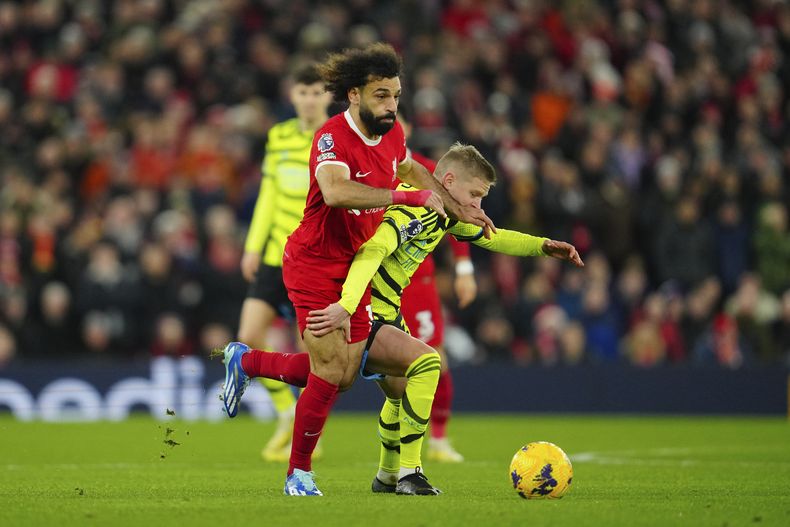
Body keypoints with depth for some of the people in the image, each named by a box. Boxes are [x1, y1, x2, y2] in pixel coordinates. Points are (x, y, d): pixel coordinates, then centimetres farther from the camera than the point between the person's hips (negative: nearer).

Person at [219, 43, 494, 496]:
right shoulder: (333, 137, -24)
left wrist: (459, 210, 21)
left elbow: (409, 169, 25)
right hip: (315, 263, -8)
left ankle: (244, 361, 29)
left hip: (356, 265, 8)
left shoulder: (392, 133, 1)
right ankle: (299, 472, 10)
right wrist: (407, 197, -41)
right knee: (332, 373, -9)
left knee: (345, 374, 8)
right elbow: (335, 191, -44)